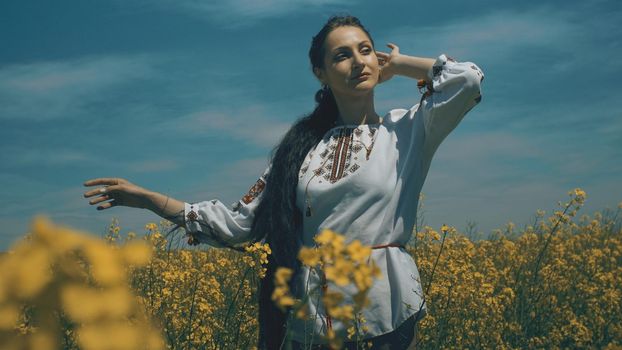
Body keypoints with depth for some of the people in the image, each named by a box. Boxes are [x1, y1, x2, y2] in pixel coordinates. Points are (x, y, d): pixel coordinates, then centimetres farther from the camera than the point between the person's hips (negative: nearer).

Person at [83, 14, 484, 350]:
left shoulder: (407, 130, 2)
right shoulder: (301, 145, 8)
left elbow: (469, 78, -14)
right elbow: (243, 223, 6)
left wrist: (398, 63, 2)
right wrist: (147, 197, 4)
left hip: (386, 316, -2)